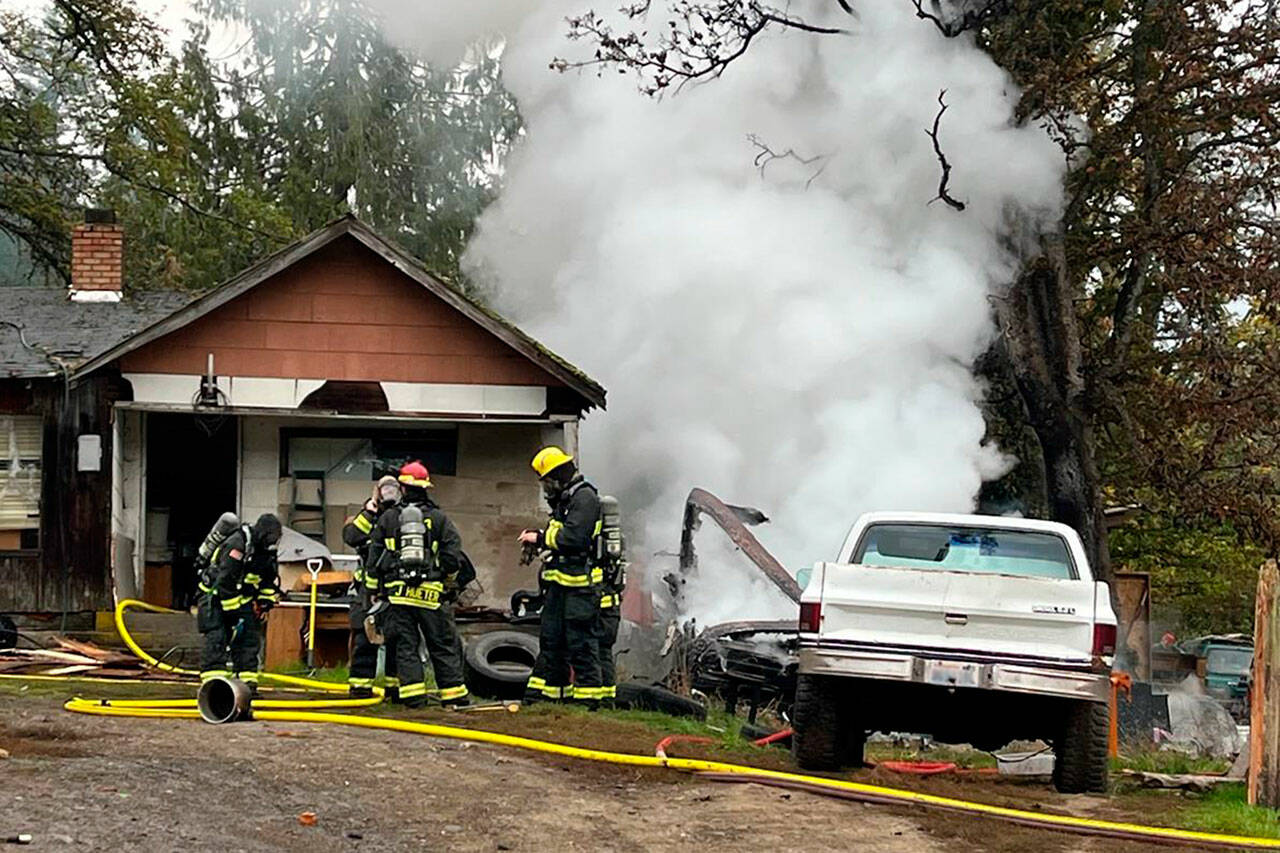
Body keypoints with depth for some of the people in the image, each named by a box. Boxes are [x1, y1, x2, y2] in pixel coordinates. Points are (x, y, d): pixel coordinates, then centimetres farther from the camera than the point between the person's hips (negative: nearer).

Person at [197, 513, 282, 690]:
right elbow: (225, 581, -28)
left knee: (249, 638, -1)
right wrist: (234, 612, -26)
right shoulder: (237, 545, -27)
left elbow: (271, 579, 16)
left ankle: (247, 682, -1)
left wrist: (266, 602, 4)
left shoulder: (267, 550, -1)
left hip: (243, 597, 7)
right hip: (215, 594, -7)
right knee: (216, 639, -16)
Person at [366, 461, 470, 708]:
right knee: (443, 644, 6)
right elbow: (453, 551, 0)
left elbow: (374, 557, 8)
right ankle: (453, 694, 6)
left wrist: (375, 590, 16)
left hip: (397, 591, 1)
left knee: (405, 646, 3)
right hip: (431, 593, 0)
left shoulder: (387, 518, 6)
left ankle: (413, 694, -5)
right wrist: (449, 579, 18)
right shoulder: (438, 518, 3)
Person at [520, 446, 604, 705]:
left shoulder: (585, 498, -13)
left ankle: (588, 695, -2)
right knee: (551, 639, 12)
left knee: (581, 642, -6)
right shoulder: (565, 499, 19)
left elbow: (574, 538, -23)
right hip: (560, 584, 10)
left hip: (580, 586, -10)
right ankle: (542, 691, 17)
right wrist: (538, 536, 8)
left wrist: (541, 538, -13)